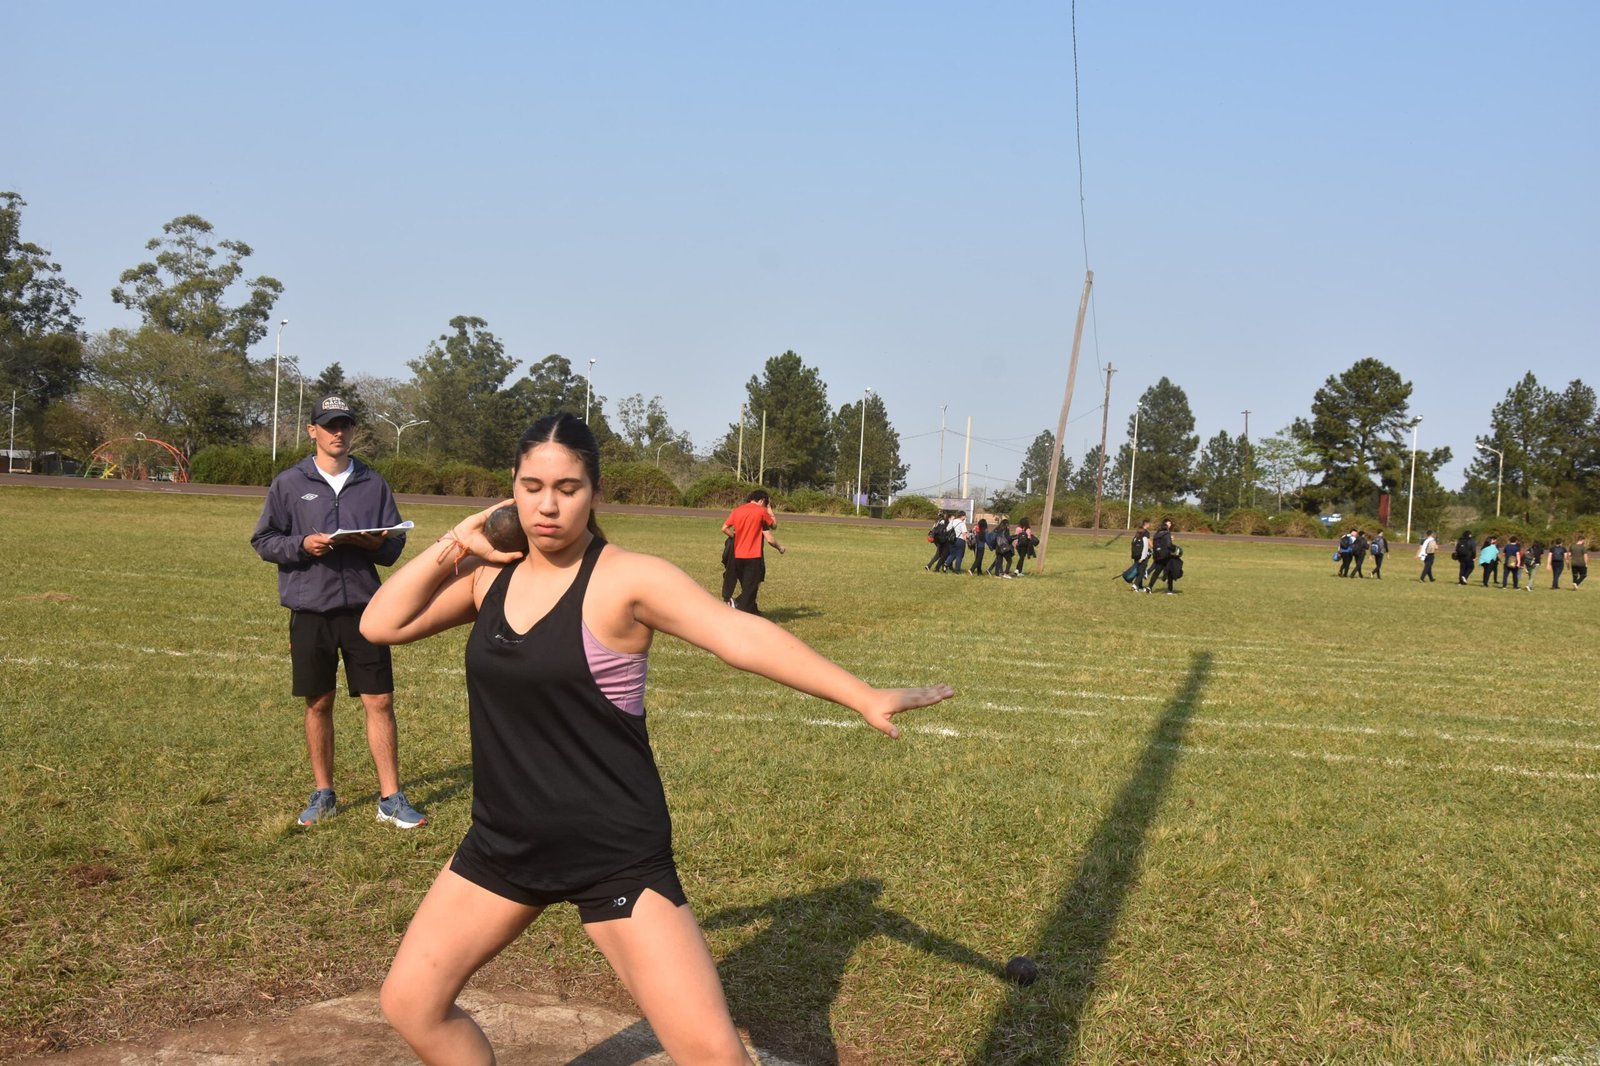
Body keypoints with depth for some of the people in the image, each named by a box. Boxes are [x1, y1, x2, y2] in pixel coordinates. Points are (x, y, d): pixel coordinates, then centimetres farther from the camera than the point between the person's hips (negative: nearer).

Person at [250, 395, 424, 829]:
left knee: (380, 701, -2)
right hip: (310, 611, 0)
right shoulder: (289, 483, 4)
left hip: (364, 609, 0)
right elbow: (263, 540, 5)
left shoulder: (373, 484, 8)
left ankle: (390, 797, 6)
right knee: (318, 703, 10)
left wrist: (376, 543, -12)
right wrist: (302, 544, -13)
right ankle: (323, 793, 24)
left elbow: (395, 545, 10)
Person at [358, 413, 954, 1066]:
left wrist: (865, 698, -37)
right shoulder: (490, 574, 4)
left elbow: (737, 634, -27)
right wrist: (455, 546, -5)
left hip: (614, 854, -6)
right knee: (409, 1002, 14)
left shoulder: (626, 579, -15)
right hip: (504, 841, 6)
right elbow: (381, 625, 3)